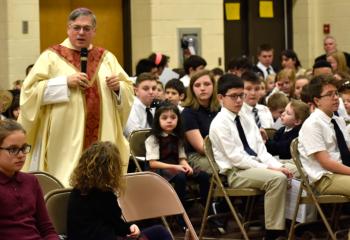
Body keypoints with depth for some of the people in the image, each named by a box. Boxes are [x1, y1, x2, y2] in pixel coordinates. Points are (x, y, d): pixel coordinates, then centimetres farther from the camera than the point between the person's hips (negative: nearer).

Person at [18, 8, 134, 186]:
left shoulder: (106, 58, 13)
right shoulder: (51, 57, 2)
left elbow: (129, 91, 15)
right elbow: (30, 90, -6)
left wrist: (118, 87, -7)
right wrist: (65, 82, -14)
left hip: (101, 140, 3)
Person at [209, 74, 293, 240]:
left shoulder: (247, 120, 16)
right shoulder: (219, 123, -7)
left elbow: (261, 150, 12)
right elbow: (235, 157, -14)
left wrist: (278, 166, -7)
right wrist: (267, 168, -18)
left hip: (254, 168, 8)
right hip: (235, 173, -7)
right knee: (277, 179, -28)